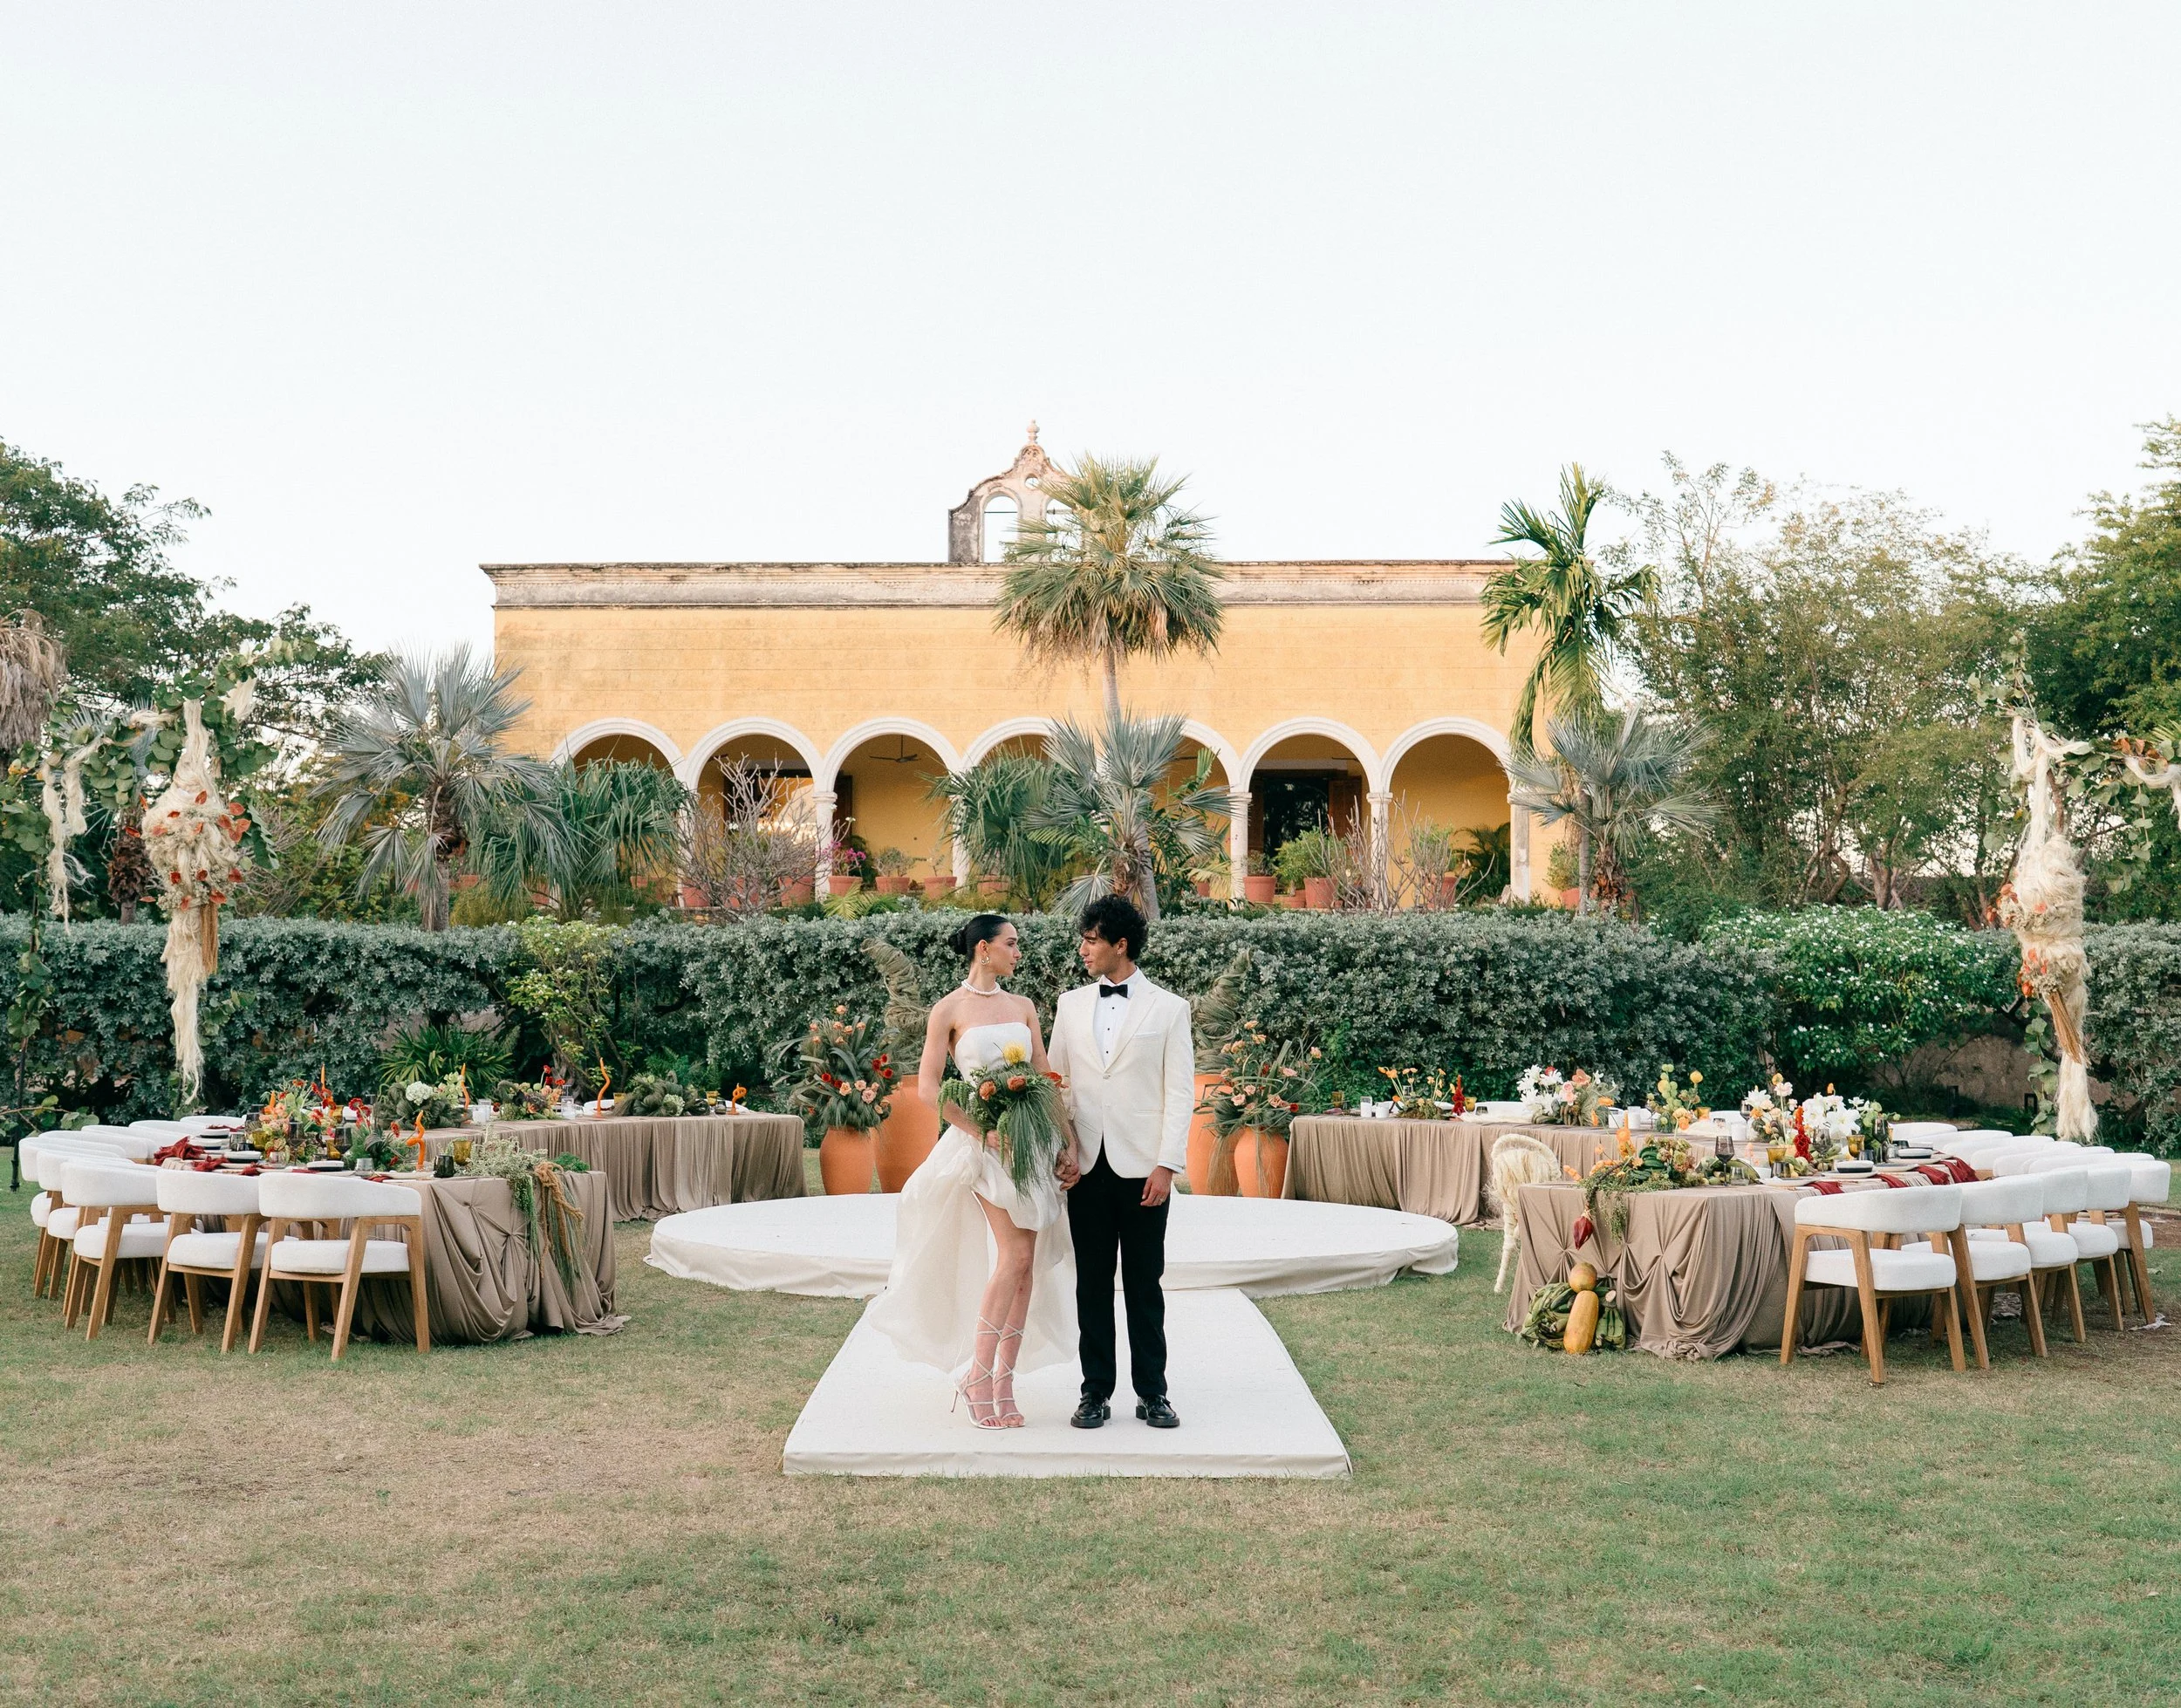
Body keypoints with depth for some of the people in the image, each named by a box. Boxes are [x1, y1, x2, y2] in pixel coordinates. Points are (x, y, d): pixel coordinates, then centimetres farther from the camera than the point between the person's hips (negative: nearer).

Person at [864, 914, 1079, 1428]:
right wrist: (979, 1130, -15)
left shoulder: (1023, 1006, 13)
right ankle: (979, 1377, -5)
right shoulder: (949, 1009, -1)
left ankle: (1004, 1384, 9)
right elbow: (928, 1085, -5)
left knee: (1026, 1266, 2)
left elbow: (1046, 1077, 12)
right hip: (984, 1141, -5)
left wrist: (1068, 1140, 2)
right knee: (1015, 1255, -17)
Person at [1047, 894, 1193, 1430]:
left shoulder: (1168, 1008, 1)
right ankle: (1096, 1392, 13)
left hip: (1142, 1166, -3)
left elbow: (1180, 1091, -2)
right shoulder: (1071, 1004, 11)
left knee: (1144, 1284, 4)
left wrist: (1167, 1165, -10)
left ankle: (1152, 1392, 13)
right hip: (1087, 1166, 3)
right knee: (1092, 1283, 6)